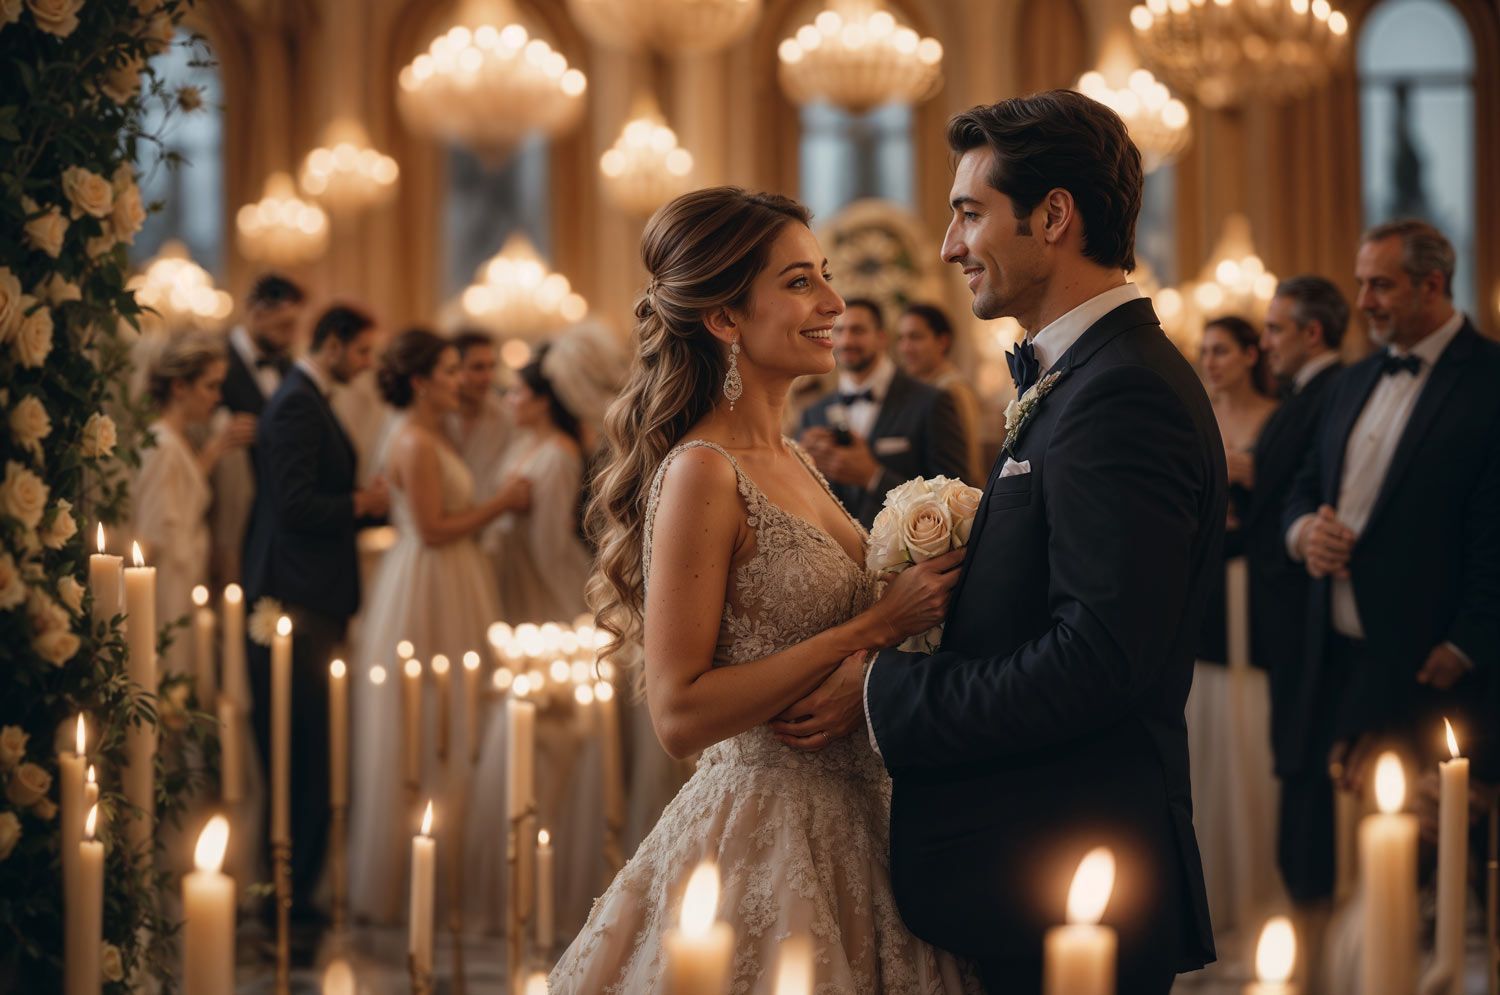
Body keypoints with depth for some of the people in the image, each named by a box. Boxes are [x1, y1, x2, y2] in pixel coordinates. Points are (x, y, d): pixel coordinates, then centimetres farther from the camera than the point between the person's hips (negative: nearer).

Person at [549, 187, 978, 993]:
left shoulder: (789, 462, 9)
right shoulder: (701, 474, -16)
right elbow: (680, 714, -22)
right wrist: (875, 626, -21)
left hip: (842, 828, 8)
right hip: (763, 830, -8)